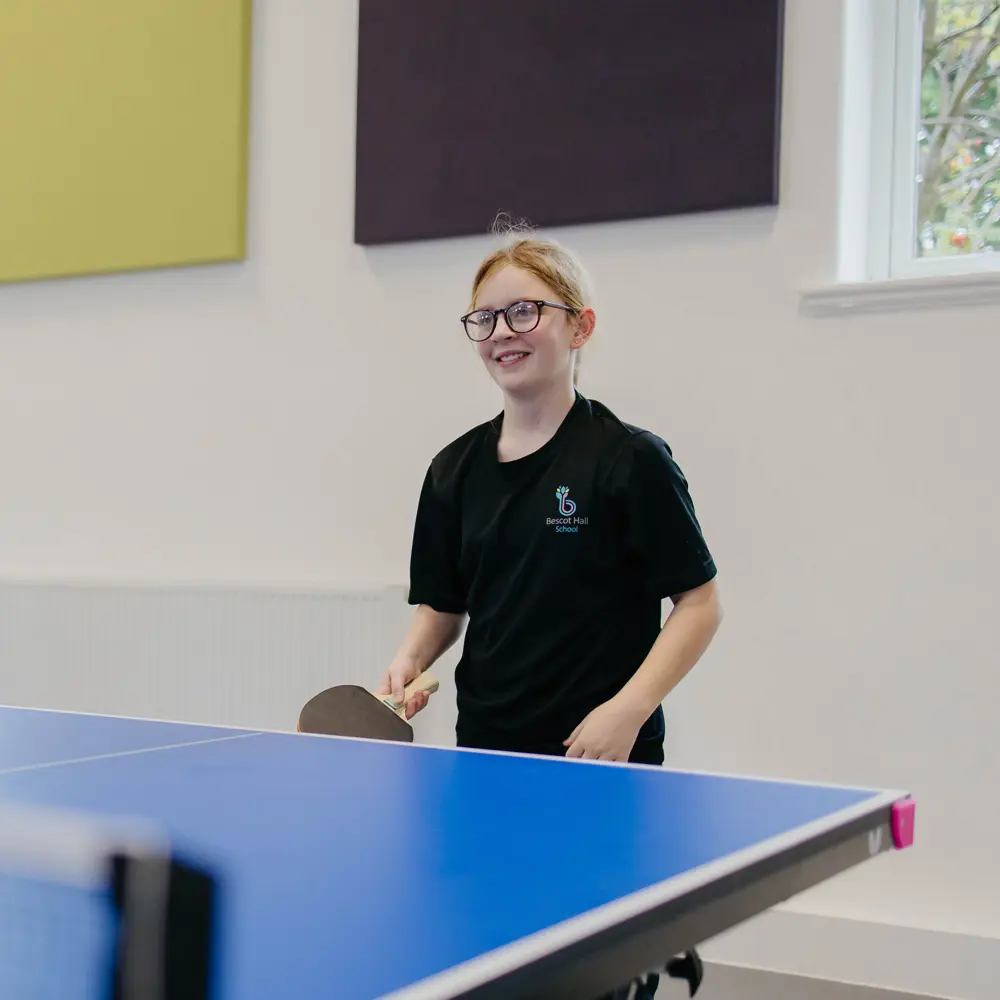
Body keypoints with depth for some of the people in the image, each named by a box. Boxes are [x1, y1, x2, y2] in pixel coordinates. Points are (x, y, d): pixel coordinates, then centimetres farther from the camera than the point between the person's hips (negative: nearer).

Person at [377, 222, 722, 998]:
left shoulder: (631, 460, -8)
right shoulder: (456, 469, 8)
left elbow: (699, 602, -7)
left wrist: (627, 710, -18)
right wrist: (410, 663, -5)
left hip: (603, 761, -5)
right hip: (486, 756, 5)